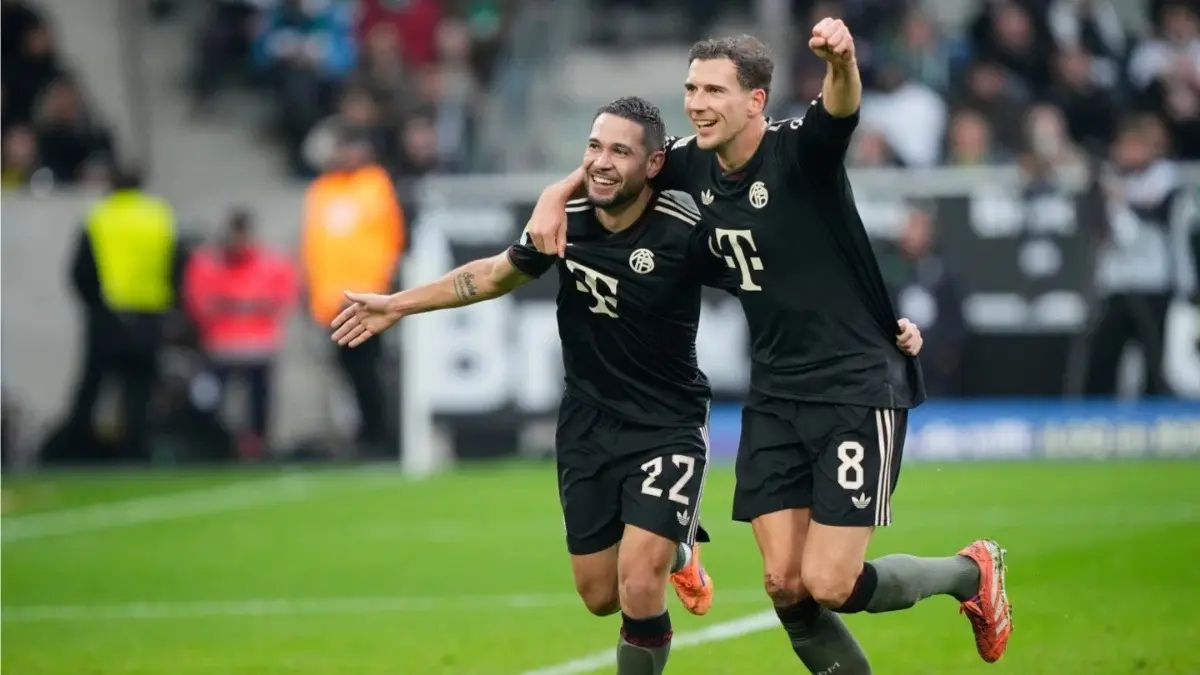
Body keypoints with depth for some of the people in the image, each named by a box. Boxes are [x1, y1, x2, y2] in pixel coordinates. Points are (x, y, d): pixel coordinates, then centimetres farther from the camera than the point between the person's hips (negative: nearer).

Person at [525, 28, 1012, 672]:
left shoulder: (800, 150, -16)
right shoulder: (695, 164, 2)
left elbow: (841, 108, -39)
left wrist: (841, 60, -61)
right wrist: (555, 195, 2)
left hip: (857, 391, -6)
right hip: (774, 396, 6)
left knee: (829, 585, -9)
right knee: (785, 585, -2)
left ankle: (971, 572, 19)